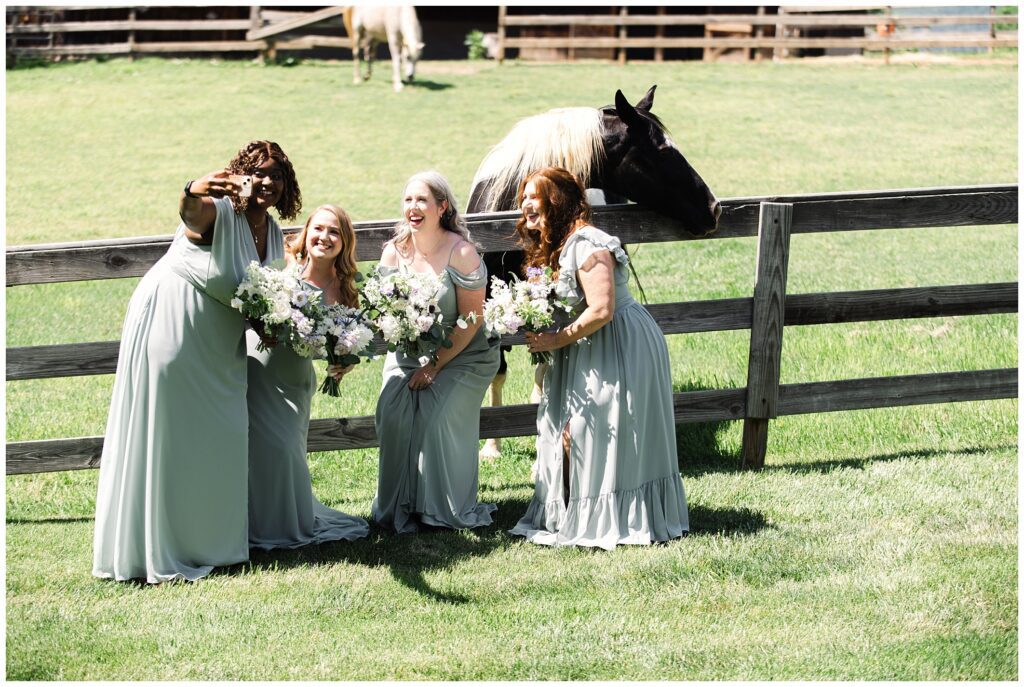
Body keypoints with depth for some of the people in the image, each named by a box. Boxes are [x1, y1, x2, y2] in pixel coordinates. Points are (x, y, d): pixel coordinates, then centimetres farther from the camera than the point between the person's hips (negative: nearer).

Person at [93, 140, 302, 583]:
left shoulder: (272, 232, 4)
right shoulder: (217, 211, -20)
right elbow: (190, 213, -45)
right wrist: (193, 194, -68)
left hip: (217, 349, 8)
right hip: (169, 327, -8)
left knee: (219, 439, 13)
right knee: (166, 440, -3)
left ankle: (211, 538, 26)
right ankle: (158, 551, 1)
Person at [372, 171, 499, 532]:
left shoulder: (461, 252, -17)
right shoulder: (394, 251, -3)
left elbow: (471, 320, -14)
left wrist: (435, 366, -15)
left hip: (461, 354, -4)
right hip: (409, 353, 4)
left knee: (439, 416, -22)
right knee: (393, 412, -17)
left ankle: (446, 510, -3)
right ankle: (400, 506, -2)